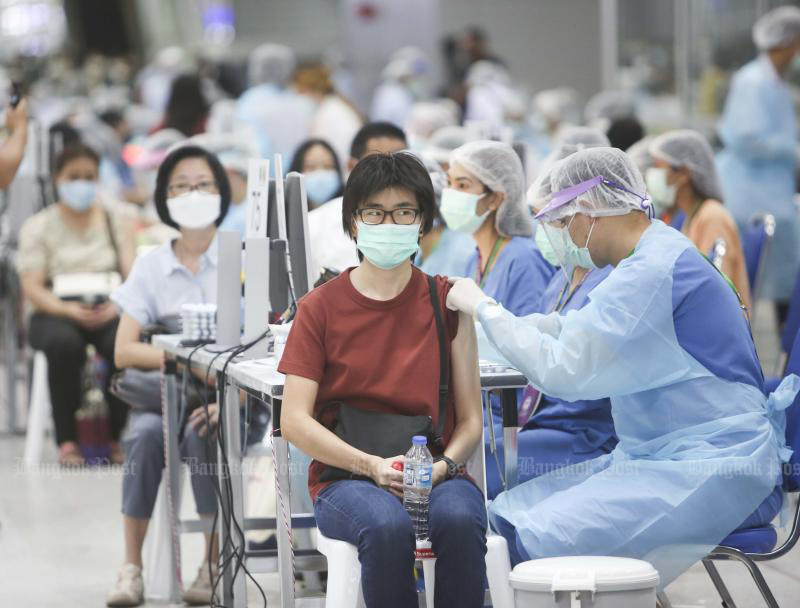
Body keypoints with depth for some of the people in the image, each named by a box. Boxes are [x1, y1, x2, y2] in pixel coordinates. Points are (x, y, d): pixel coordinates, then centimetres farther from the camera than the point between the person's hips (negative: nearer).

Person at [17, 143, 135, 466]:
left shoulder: (117, 220, 15)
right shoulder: (38, 226, 10)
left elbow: (133, 277, 6)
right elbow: (32, 286, -1)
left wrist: (116, 306, -16)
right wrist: (69, 310, -19)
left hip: (109, 310, 1)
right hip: (57, 312, -1)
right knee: (63, 343, -37)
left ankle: (119, 436, -16)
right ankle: (66, 439, -25)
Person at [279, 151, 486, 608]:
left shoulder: (447, 300, 7)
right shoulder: (322, 307, 4)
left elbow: (471, 420, 6)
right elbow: (295, 421, -3)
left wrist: (441, 466, -15)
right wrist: (373, 466, -15)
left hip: (435, 474, 1)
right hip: (345, 479, -1)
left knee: (459, 519, -34)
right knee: (387, 525, -36)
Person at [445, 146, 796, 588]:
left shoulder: (654, 272, -18)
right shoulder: (651, 259, 15)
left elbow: (561, 369, -21)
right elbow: (577, 331, 28)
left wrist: (484, 308, -9)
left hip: (711, 468, -11)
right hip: (655, 458, 11)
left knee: (541, 540, -25)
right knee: (509, 514, 1)